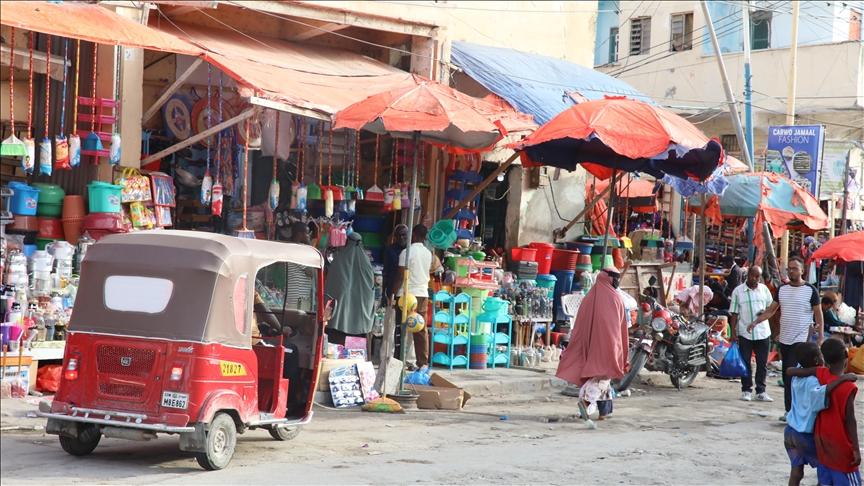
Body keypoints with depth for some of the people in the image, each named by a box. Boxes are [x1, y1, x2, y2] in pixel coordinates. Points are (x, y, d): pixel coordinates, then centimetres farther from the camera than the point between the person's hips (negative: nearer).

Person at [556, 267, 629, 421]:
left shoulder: (590, 297, 5)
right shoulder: (616, 298, -5)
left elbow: (579, 325, 6)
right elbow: (622, 326, -2)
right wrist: (624, 349, 5)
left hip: (590, 343, 5)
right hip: (608, 342, -5)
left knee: (595, 370, 12)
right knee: (604, 372, -3)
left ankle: (604, 410, 14)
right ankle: (586, 399, -25)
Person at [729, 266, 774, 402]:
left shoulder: (764, 289, 6)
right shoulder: (738, 291, -1)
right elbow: (734, 313, -1)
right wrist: (733, 332, -6)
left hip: (763, 332, 2)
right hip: (744, 333, -2)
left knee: (762, 364, 6)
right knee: (745, 363, 4)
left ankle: (761, 391, 13)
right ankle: (746, 390, 12)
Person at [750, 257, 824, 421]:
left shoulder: (810, 290, -4)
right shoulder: (782, 289, 9)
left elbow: (818, 314, -1)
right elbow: (771, 310, 10)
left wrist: (820, 336, -6)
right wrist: (756, 322, -4)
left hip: (801, 339, -5)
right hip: (784, 338, 5)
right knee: (786, 376, 7)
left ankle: (791, 410, -11)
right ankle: (791, 410, 13)